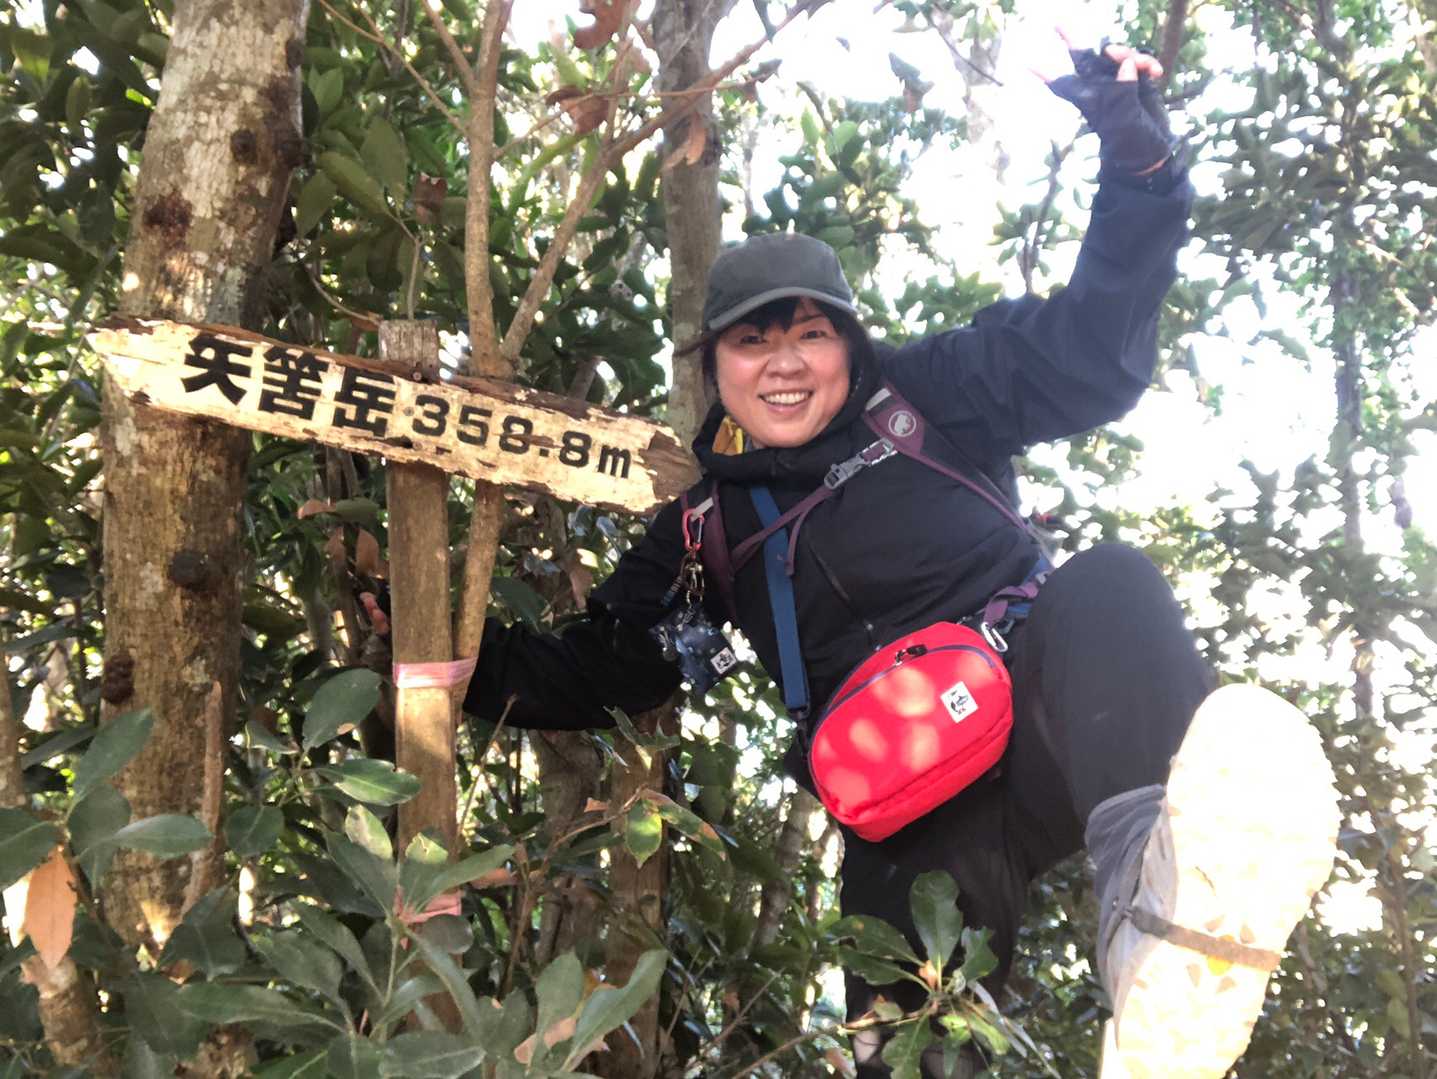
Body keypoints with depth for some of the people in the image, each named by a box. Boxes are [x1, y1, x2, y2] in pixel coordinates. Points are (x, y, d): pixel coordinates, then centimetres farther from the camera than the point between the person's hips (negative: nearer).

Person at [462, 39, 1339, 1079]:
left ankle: (1166, 906, -58)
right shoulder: (708, 527, 16)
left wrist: (1138, 166, -11)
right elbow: (588, 674, 19)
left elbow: (1093, 352, 3)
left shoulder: (928, 397, 13)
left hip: (1047, 723, -1)